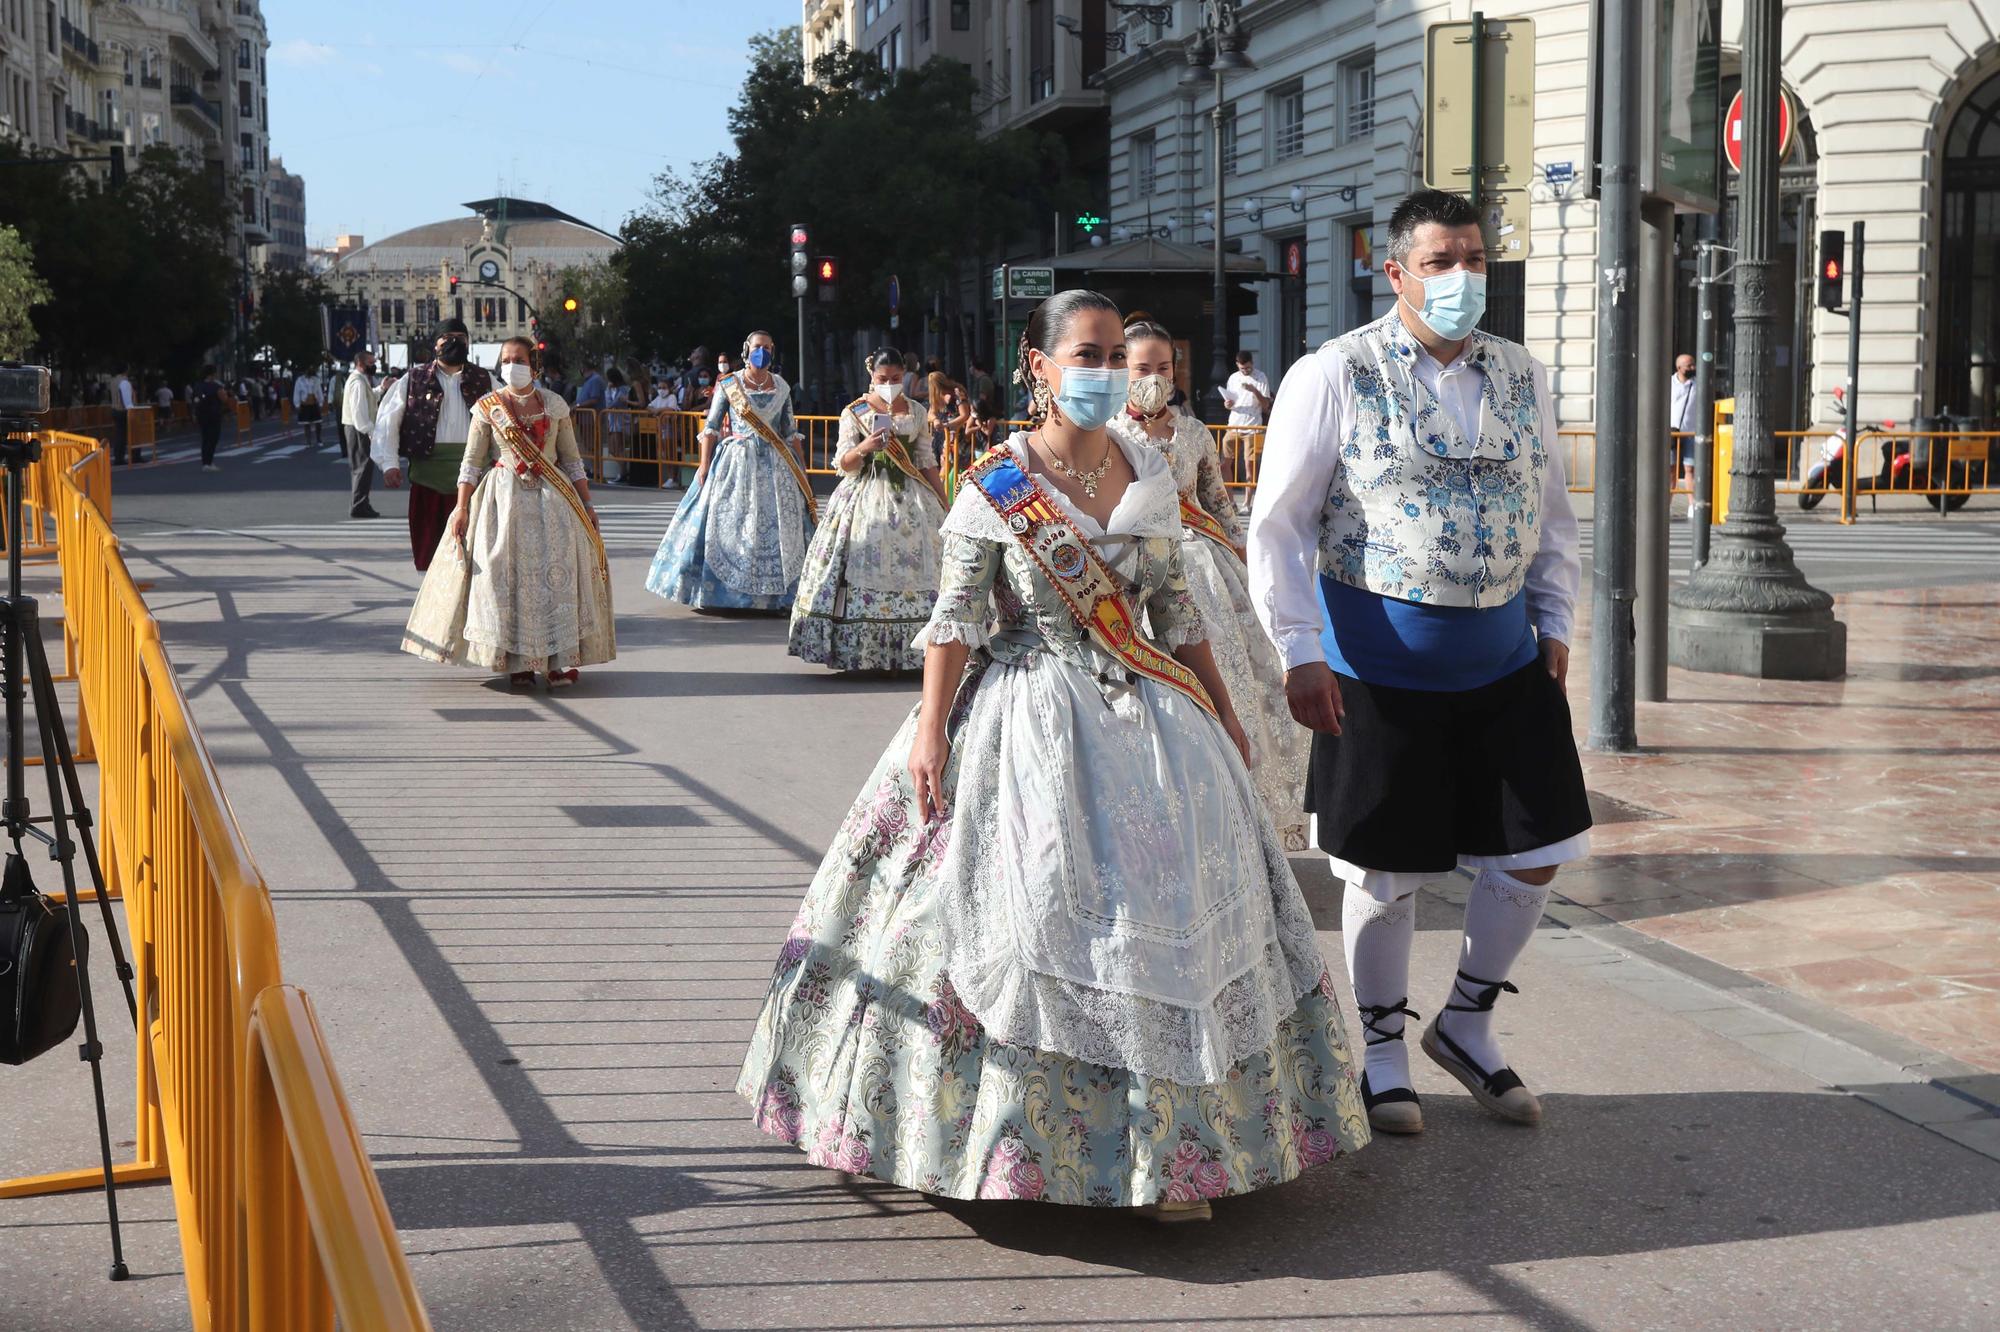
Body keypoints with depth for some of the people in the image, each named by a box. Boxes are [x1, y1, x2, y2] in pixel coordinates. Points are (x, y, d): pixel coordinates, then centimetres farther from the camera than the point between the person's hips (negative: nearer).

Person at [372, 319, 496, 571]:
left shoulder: (483, 380, 12)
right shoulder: (414, 379, 9)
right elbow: (387, 420, 7)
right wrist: (389, 463, -4)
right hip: (428, 470, 0)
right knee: (429, 542, 2)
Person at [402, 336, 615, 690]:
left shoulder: (555, 405, 8)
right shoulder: (487, 408, 3)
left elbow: (572, 460, 11)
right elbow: (471, 463, 2)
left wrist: (587, 505, 7)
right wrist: (461, 508, -6)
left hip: (551, 500, 1)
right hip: (503, 499, -1)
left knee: (555, 573, -7)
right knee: (505, 575, -6)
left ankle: (557, 661, -3)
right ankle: (516, 661, 1)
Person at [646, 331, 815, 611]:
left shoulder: (782, 387, 9)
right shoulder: (728, 385, 2)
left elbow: (791, 432, 12)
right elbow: (711, 427, 1)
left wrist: (801, 470, 8)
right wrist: (704, 464, -8)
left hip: (775, 465, 2)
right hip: (735, 461, -2)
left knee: (777, 529, -2)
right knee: (726, 523, -5)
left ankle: (777, 593, 3)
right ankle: (723, 591, 1)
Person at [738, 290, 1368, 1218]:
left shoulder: (1150, 478, 7)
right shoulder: (997, 484, -6)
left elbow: (1176, 610, 14)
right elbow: (956, 615, -7)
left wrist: (1222, 715, 14)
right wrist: (931, 731, -14)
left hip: (1145, 720, 5)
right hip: (1030, 718, -4)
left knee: (1163, 916, 1)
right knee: (1029, 911, -6)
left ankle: (1163, 1146, 9)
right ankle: (1005, 1135, 9)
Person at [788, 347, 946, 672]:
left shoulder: (916, 412, 10)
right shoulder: (854, 412, 2)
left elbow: (926, 462, 14)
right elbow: (843, 464, 0)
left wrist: (945, 506, 11)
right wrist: (863, 448, -21)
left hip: (910, 500, 2)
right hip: (865, 498, -2)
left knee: (911, 573, -4)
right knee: (863, 574, -8)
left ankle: (908, 651, 1)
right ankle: (860, 652, -5)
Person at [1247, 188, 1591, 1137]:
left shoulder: (1522, 377, 8)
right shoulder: (1334, 376, -8)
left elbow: (1551, 514, 18)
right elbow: (1279, 524, -7)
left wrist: (1556, 624, 11)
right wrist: (1300, 652, -11)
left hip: (1505, 658, 5)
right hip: (1381, 664, -5)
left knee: (1533, 854, 8)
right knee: (1386, 872, 6)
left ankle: (1467, 1025, 30)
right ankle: (1381, 1050, 26)